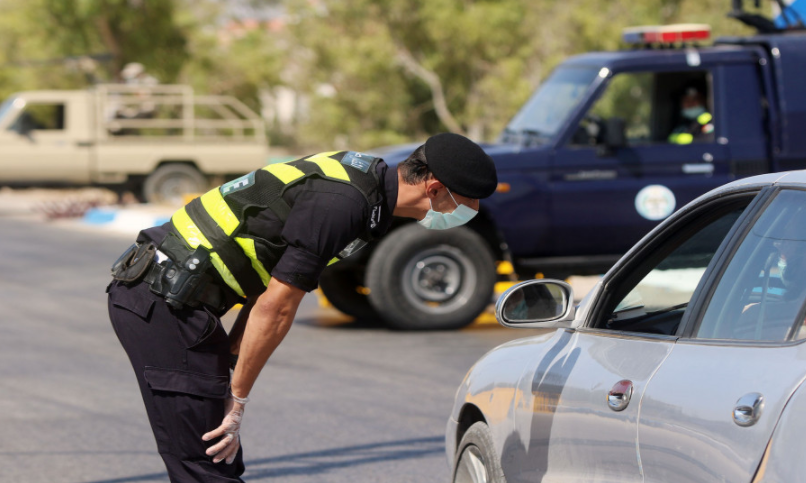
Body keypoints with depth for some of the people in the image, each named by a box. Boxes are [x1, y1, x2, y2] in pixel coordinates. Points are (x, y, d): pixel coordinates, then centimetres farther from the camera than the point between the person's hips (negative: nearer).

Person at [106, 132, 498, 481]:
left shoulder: (363, 175, 11)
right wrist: (237, 399, -9)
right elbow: (275, 309, -18)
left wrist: (229, 356, 13)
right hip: (165, 303, -10)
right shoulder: (342, 205, -20)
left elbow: (278, 275, 17)